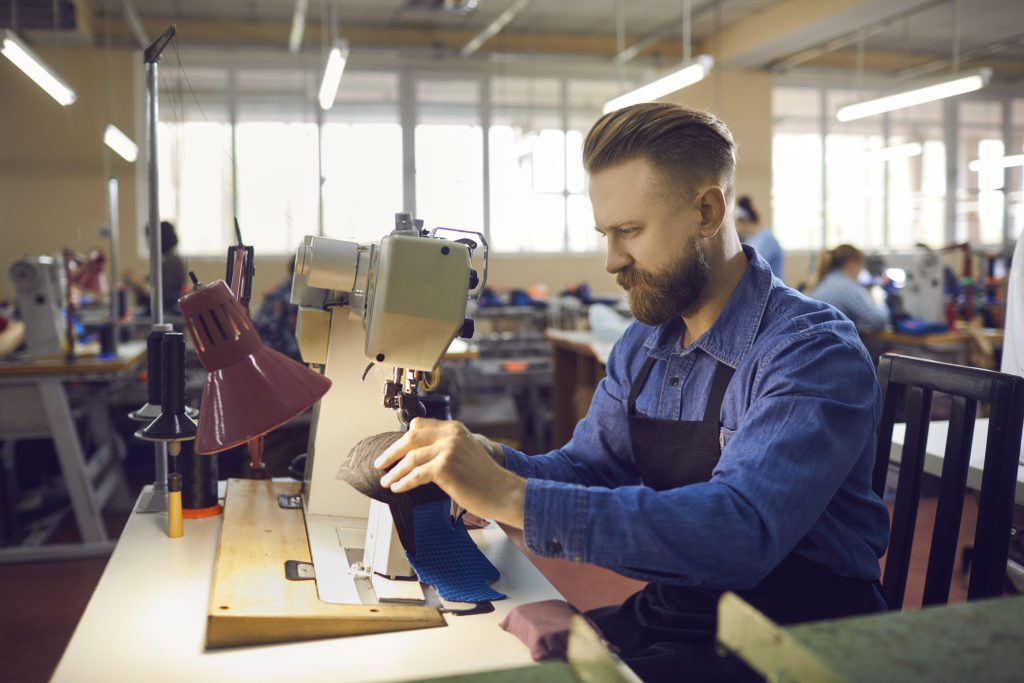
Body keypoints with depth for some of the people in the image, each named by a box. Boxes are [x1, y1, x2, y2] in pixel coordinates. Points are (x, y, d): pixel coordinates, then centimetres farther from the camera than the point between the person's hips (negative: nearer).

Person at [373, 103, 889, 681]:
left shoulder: (813, 354, -19)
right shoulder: (642, 346, 6)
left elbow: (740, 529, -32)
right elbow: (587, 469, 9)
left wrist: (512, 497, -36)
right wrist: (493, 462, -14)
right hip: (664, 615, 7)